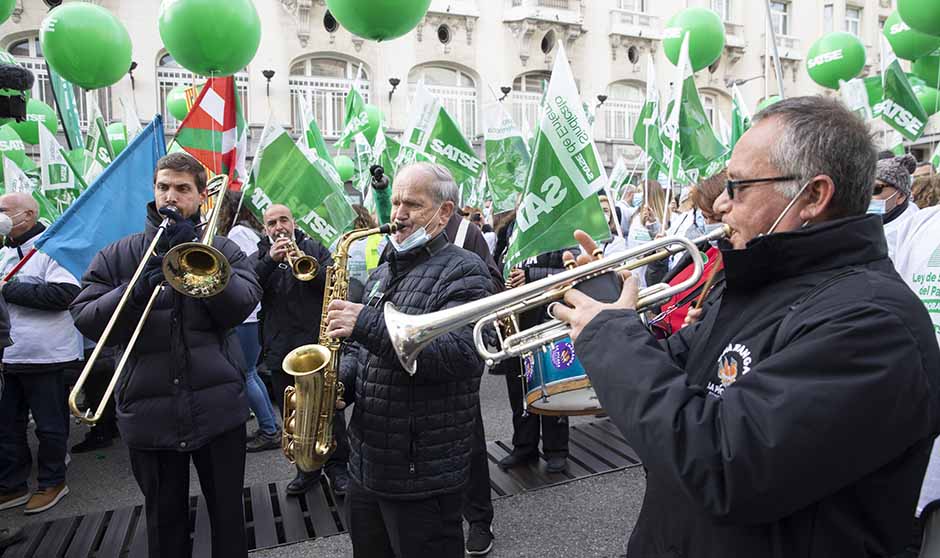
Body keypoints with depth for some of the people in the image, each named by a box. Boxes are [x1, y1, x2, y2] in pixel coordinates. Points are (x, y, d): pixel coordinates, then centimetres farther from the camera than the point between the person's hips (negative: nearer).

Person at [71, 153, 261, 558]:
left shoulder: (223, 250, 5)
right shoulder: (116, 257, 7)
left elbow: (242, 305, -11)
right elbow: (85, 320, -3)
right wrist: (136, 289, -19)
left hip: (218, 406, -1)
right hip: (149, 413, 1)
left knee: (228, 516, 12)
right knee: (165, 523, 17)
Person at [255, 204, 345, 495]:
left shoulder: (315, 249, 7)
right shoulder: (260, 257, 11)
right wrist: (270, 260, -19)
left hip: (318, 343, -2)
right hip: (279, 349, 2)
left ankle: (337, 467, 18)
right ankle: (307, 468, 27)